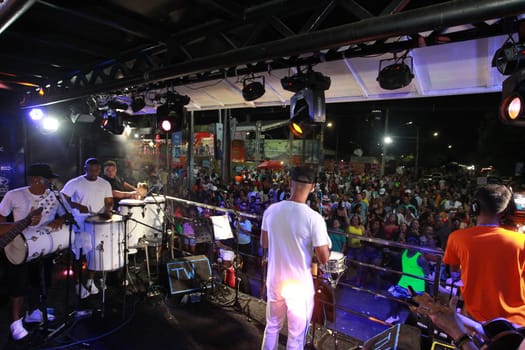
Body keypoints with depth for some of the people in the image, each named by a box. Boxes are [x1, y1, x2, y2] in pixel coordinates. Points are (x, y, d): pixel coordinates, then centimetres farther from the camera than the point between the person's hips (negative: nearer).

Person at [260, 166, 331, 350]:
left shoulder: (271, 210, -8)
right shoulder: (314, 218, -22)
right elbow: (324, 259, -18)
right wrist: (325, 246, 2)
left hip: (275, 281, 4)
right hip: (300, 286, -4)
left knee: (272, 327, 26)